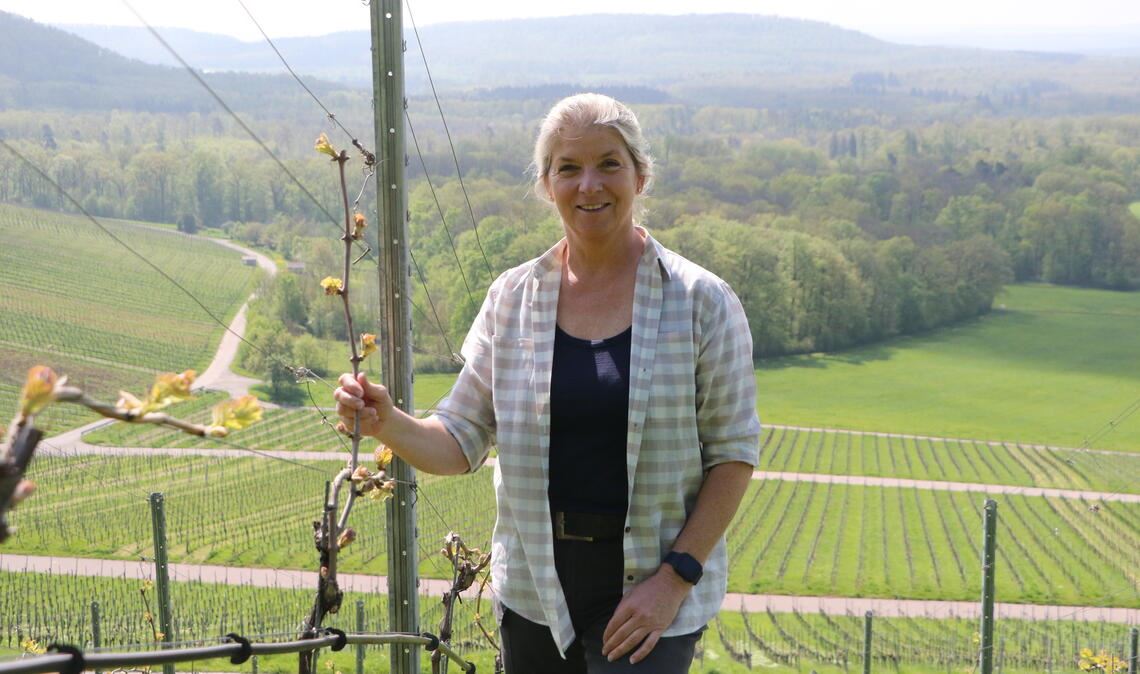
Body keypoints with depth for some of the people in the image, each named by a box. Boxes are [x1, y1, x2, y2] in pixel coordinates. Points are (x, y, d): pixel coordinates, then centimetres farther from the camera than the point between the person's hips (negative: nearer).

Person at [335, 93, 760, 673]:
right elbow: (463, 440, 2)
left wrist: (676, 577, -12)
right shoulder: (512, 298, 1)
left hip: (649, 587, -3)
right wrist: (388, 424, -17)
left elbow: (734, 452, -5)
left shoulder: (700, 301, -6)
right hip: (536, 585, 3)